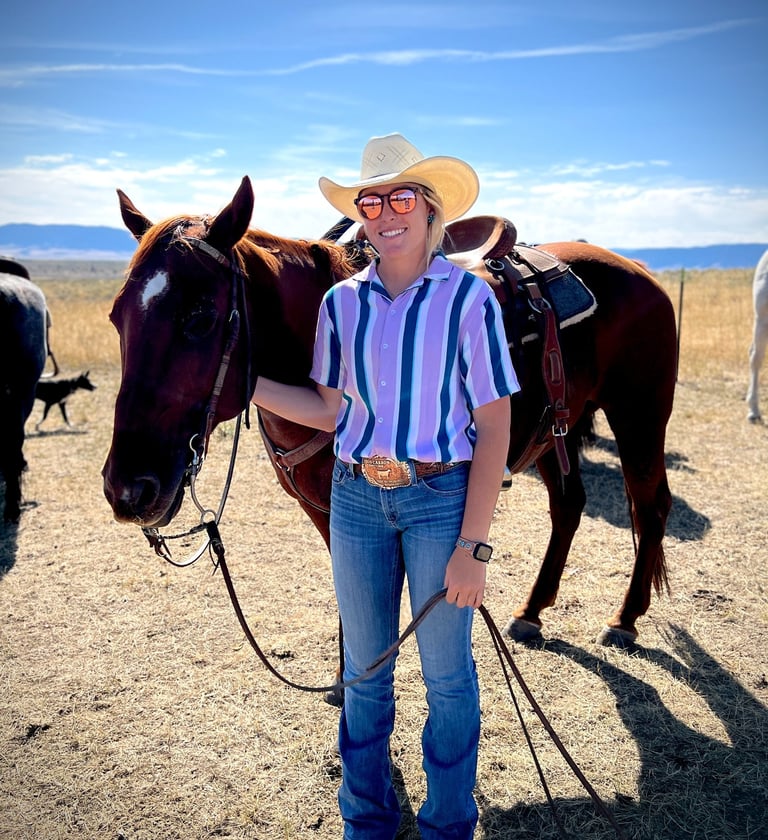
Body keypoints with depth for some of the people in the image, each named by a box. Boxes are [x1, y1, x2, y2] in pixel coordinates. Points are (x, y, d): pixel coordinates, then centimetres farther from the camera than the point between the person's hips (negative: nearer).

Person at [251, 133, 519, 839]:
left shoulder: (468, 296, -9)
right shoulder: (343, 302, 3)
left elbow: (493, 427, -10)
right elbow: (330, 410, 7)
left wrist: (473, 545, -14)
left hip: (441, 500, -3)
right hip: (356, 498, 4)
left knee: (446, 674, 11)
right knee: (364, 668, 17)